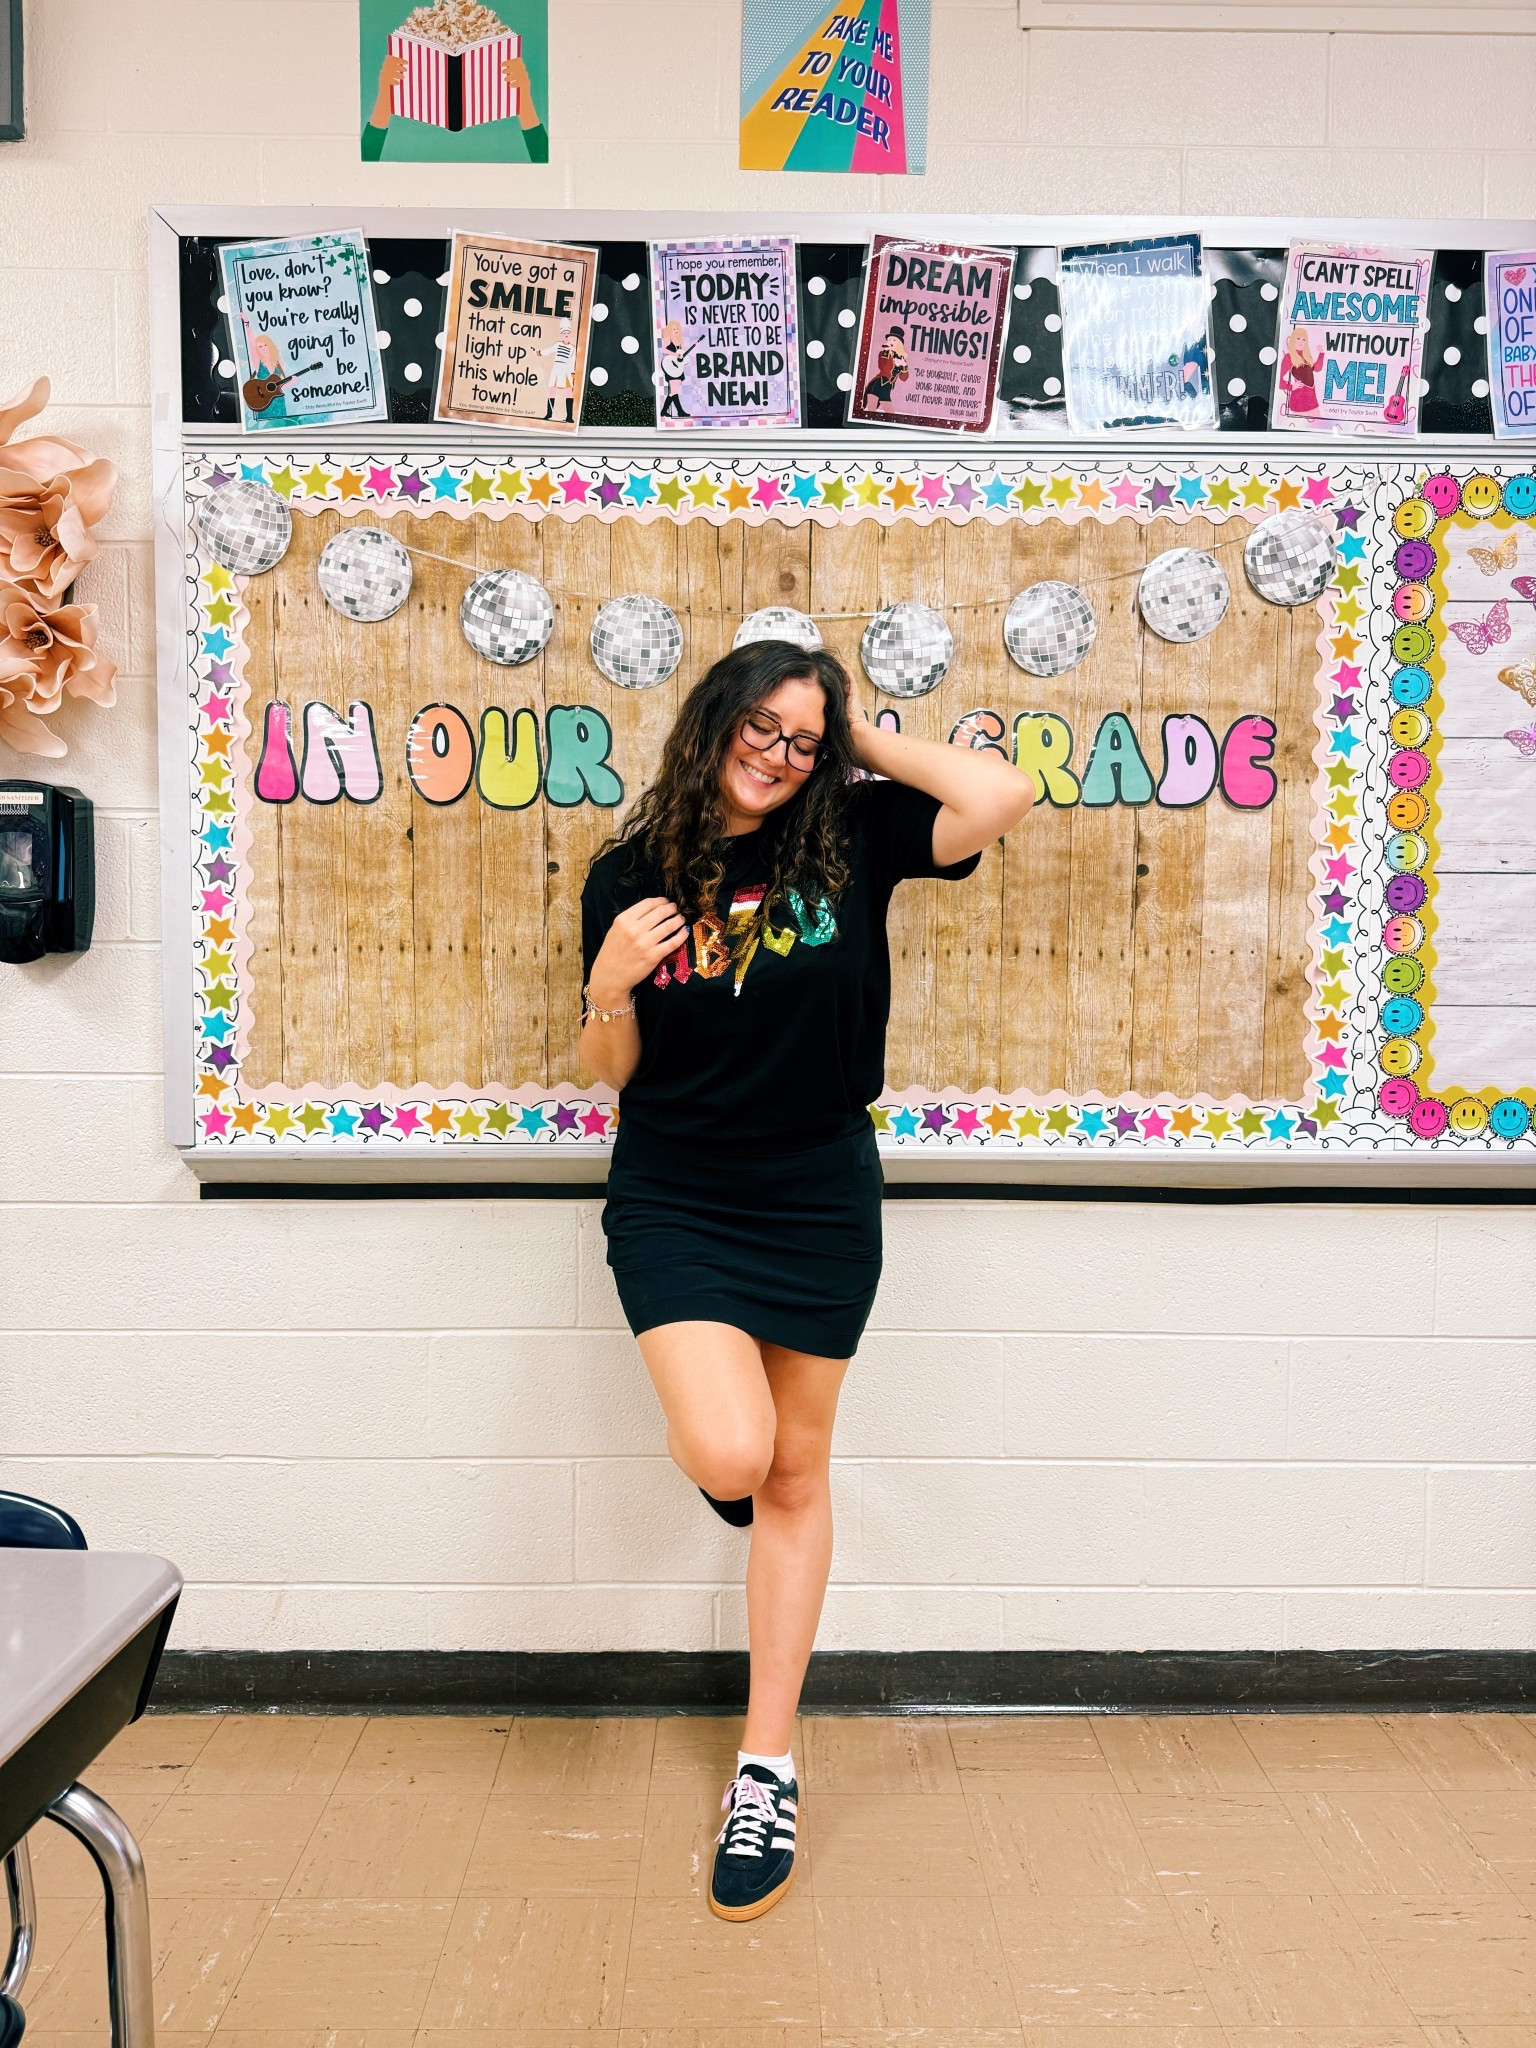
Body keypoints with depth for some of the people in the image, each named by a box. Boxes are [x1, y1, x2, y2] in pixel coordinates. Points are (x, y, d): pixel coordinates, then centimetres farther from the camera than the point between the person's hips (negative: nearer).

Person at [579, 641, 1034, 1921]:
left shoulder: (850, 840, -2)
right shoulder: (633, 872, -1)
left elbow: (1007, 796, -16)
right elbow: (613, 1073, 3)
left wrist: (871, 741, -6)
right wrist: (611, 984, -18)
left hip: (820, 1203, 1)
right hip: (675, 1200, -1)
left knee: (796, 1476, 9)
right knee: (728, 1455, -21)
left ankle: (768, 1769, 25)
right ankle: (712, 1429, 20)